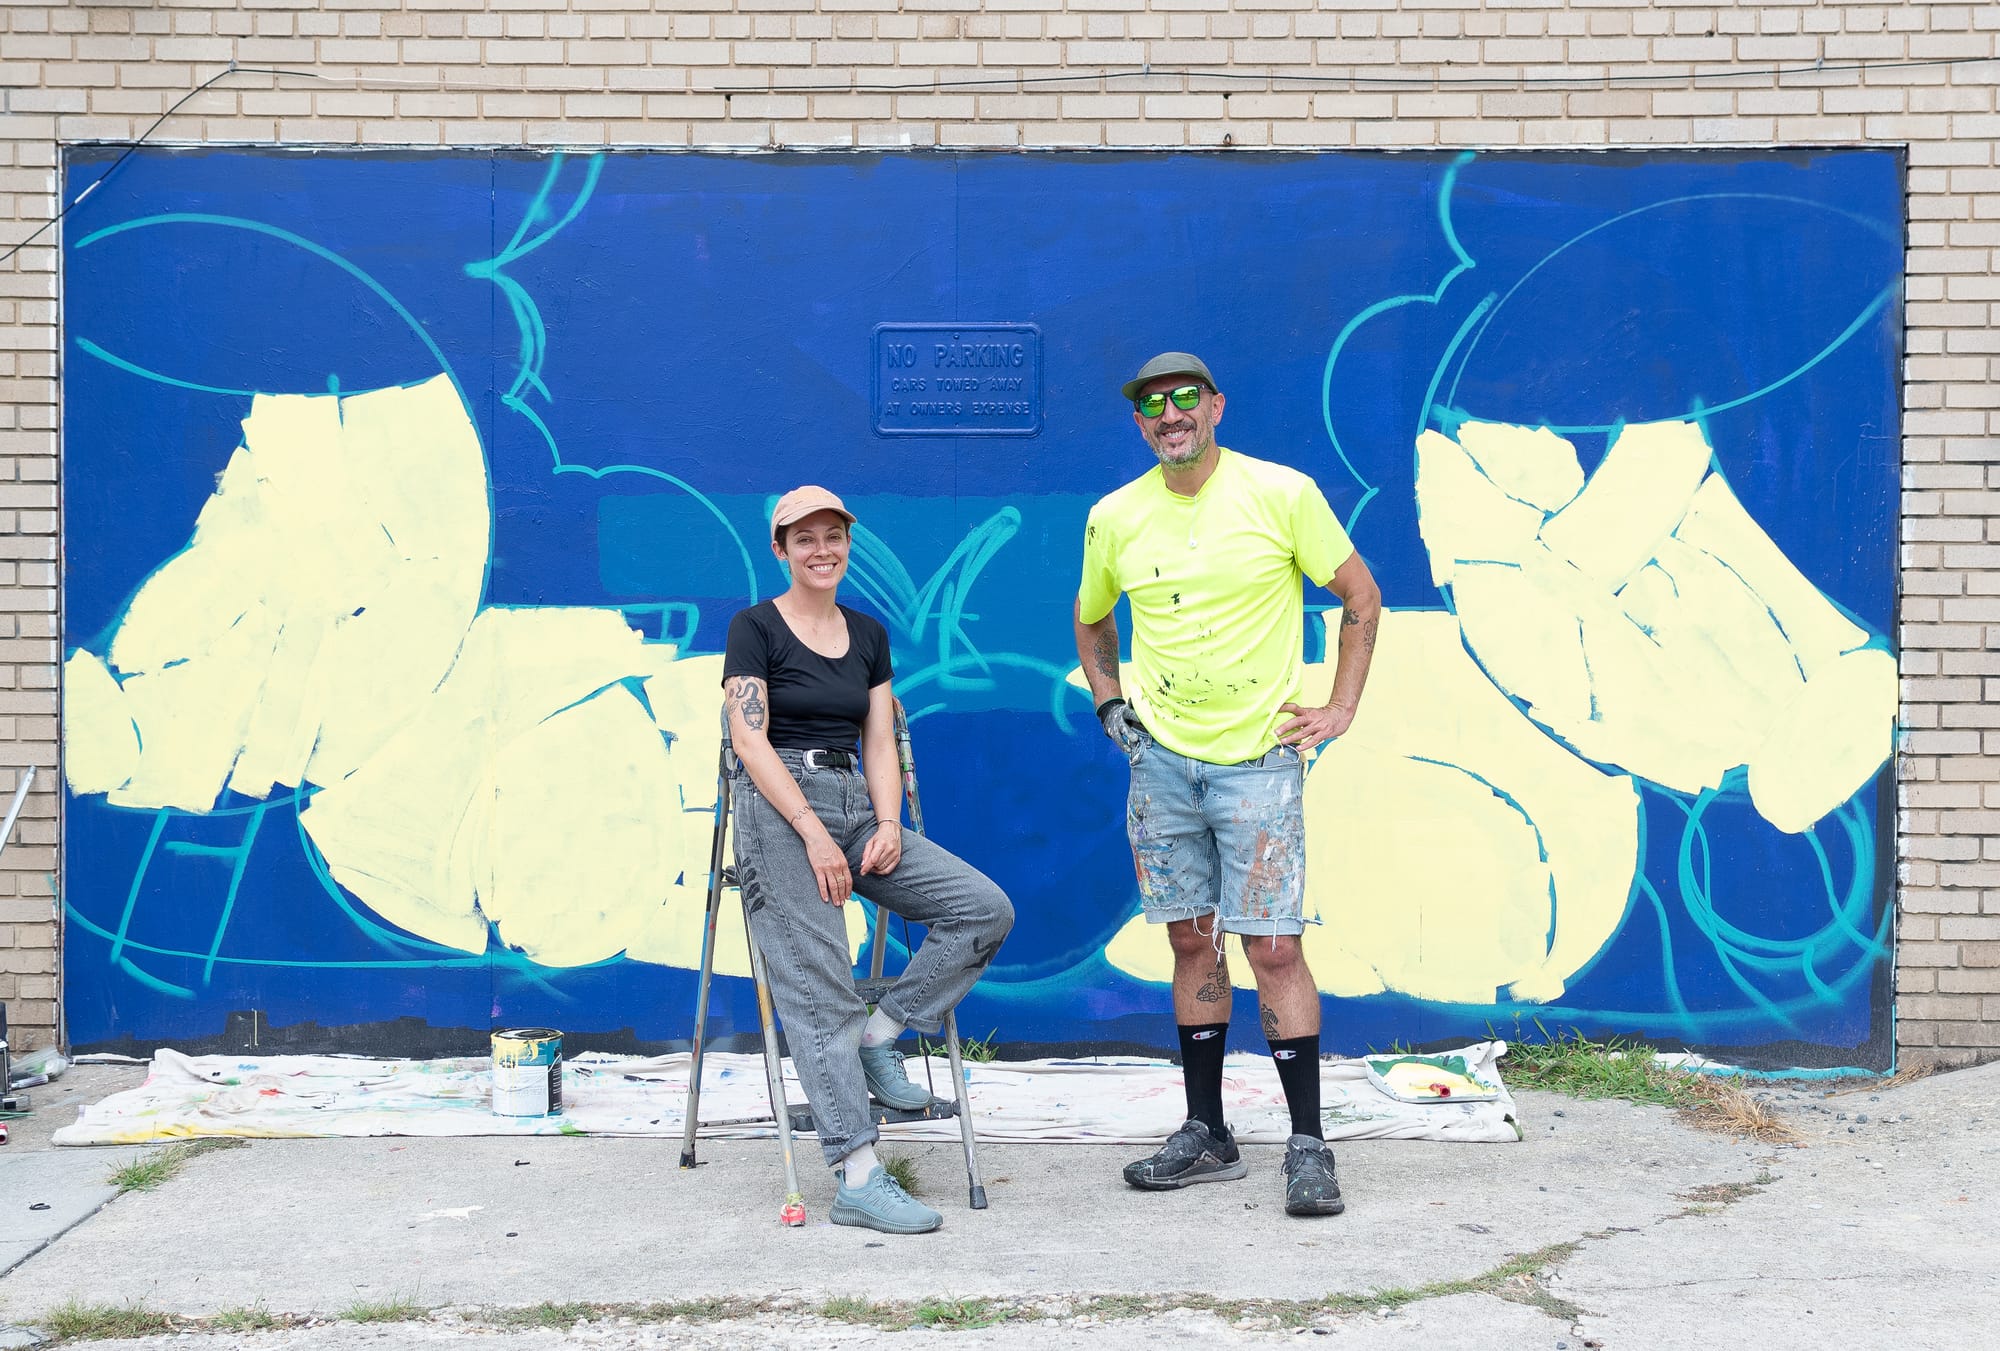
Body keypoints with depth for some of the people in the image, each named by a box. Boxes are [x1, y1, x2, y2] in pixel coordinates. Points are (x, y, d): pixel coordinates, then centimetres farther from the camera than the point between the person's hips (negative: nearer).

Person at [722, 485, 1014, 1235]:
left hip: (855, 806, 6)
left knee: (985, 908, -10)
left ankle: (876, 1035, -1)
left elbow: (880, 741, 14)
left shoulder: (868, 635, 17)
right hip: (778, 810, -6)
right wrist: (813, 832, -17)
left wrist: (888, 825, -5)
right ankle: (859, 1179, -18)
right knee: (819, 990, -15)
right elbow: (750, 737, -9)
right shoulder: (755, 627, 1)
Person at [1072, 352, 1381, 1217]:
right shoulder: (1115, 517, 3)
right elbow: (1090, 619, 22)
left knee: (1273, 947, -6)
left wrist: (1340, 707, 0)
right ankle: (1206, 1135, 20)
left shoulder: (1283, 494, -6)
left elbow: (1361, 600, 3)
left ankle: (1308, 1145, 5)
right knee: (1191, 941, 9)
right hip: (1161, 759, 4)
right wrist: (1109, 704, 10)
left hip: (1258, 759, -3)